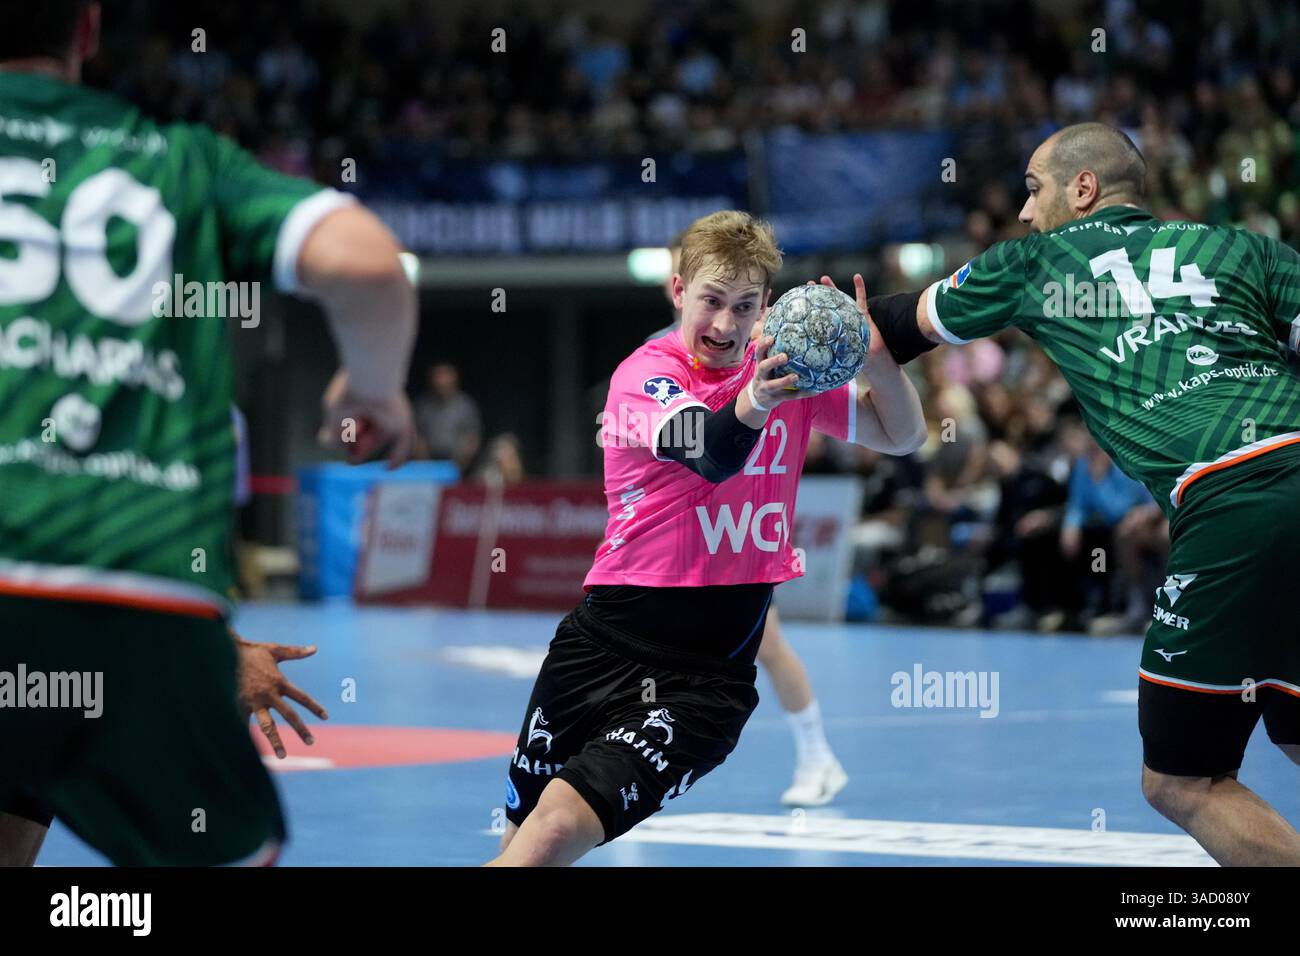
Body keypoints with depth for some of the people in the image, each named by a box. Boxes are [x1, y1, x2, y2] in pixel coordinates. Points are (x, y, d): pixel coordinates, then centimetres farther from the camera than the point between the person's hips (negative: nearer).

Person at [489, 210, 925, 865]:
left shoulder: (785, 371, 4)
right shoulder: (643, 373, -9)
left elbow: (902, 436, 3)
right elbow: (710, 452, -28)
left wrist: (870, 346, -16)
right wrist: (754, 403, -50)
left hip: (705, 680, 1)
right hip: (604, 643, -1)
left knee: (558, 832, -22)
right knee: (519, 841, 6)